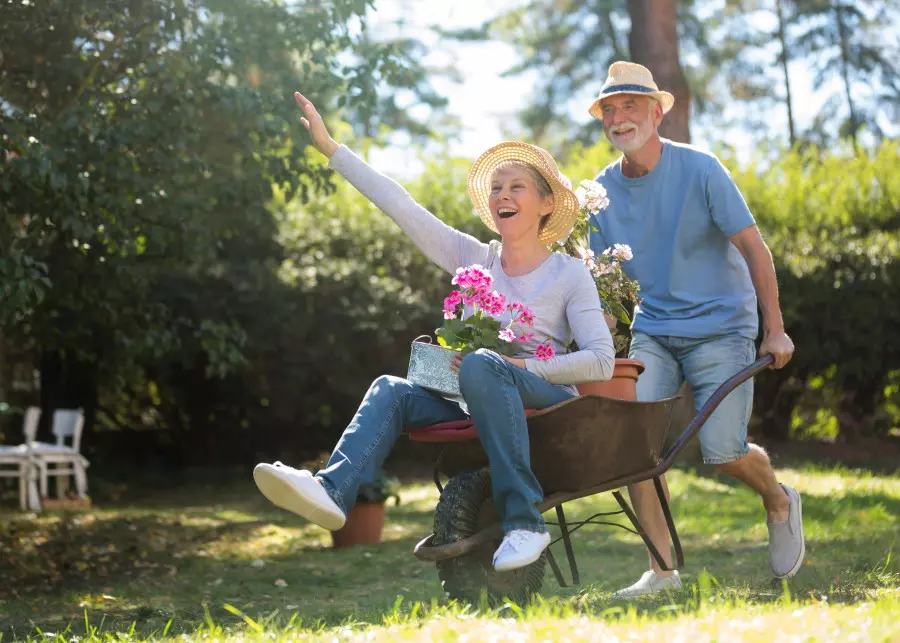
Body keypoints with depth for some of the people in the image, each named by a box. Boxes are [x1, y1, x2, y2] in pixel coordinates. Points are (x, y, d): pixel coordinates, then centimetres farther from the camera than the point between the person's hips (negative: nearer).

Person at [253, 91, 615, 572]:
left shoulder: (569, 274, 2)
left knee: (482, 365, -34)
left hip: (548, 400, -5)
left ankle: (524, 520, -37)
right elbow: (401, 207, 10)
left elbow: (602, 361, -6)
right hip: (482, 404, 5)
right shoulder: (475, 260, 13)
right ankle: (334, 491, -41)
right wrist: (331, 149, 8)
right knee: (391, 390, -16)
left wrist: (522, 365, -17)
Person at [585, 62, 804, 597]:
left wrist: (774, 329, -9)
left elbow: (754, 248, -8)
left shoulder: (700, 170, -10)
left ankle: (779, 502, 23)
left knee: (723, 450, -13)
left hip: (721, 327, -4)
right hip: (652, 331, 4)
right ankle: (662, 569, -6)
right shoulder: (603, 191, 2)